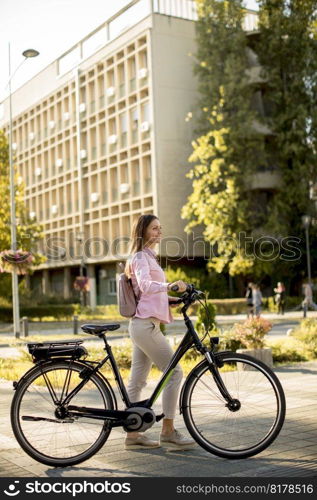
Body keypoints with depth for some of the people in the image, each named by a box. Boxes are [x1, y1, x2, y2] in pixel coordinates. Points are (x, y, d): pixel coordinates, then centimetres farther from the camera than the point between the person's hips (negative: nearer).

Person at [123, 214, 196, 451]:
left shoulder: (149, 256, 22)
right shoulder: (140, 256, -9)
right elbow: (145, 285, -28)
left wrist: (176, 298, 11)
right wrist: (169, 285, -43)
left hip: (143, 324, 10)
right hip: (145, 324, -10)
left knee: (138, 381, 9)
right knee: (175, 372, -8)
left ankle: (133, 435, 14)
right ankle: (168, 431, -3)